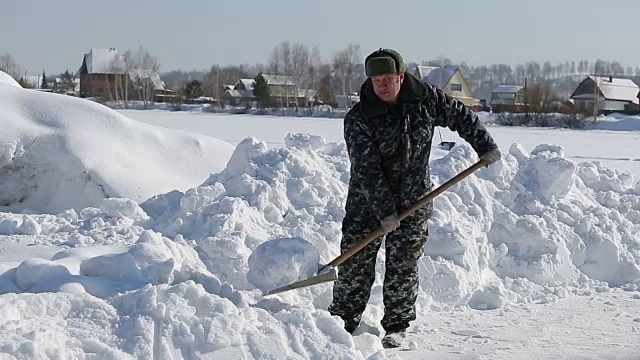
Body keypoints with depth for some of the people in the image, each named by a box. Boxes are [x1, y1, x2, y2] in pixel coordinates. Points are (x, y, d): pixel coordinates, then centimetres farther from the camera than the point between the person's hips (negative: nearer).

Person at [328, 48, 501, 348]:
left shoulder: (425, 98, -6)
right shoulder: (358, 119, -15)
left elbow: (460, 116, 10)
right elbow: (366, 169, -18)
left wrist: (485, 146, 9)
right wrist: (384, 210, -21)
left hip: (414, 199, 1)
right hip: (368, 200, -1)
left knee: (402, 266, 1)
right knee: (355, 262, 0)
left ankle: (396, 327, 13)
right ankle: (344, 321, 15)